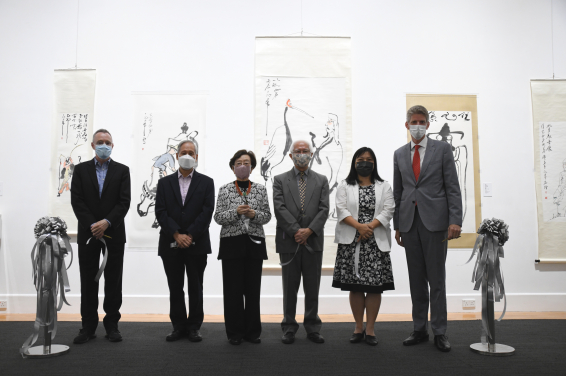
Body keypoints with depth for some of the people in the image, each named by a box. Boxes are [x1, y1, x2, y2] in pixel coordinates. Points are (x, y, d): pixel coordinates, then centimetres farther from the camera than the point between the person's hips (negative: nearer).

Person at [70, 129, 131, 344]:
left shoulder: (122, 170, 4)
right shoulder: (81, 169, 7)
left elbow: (124, 202, -4)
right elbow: (77, 201, -2)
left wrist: (107, 222, -17)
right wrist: (92, 225, -13)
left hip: (114, 233, -1)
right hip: (88, 234, 1)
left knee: (113, 281, 4)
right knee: (88, 281, 6)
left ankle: (112, 325, 14)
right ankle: (88, 326, 15)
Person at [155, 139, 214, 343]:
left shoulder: (206, 182, 5)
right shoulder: (164, 182, 9)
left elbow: (207, 212, -5)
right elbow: (160, 212, -1)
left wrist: (190, 236, -13)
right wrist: (176, 235, -12)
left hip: (197, 244, -1)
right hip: (170, 244, 2)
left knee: (195, 287, 6)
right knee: (175, 288, 8)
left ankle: (194, 326, 17)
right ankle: (179, 326, 19)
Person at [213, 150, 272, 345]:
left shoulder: (261, 189, 8)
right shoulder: (224, 190, 4)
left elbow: (267, 216, 6)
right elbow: (218, 217, -1)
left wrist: (254, 214, -14)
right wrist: (236, 212, -17)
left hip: (255, 243, 1)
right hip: (231, 243, -1)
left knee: (253, 288, 5)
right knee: (233, 289, 2)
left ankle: (252, 331, 19)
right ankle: (235, 332, 15)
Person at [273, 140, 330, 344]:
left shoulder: (321, 180, 10)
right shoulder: (280, 180, 6)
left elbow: (323, 210, 0)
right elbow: (280, 209, -5)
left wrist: (309, 231, -13)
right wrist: (296, 231, -14)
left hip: (313, 242, 1)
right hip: (289, 242, -1)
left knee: (312, 289, 8)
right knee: (290, 288, 7)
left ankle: (313, 328, 19)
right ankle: (289, 329, 18)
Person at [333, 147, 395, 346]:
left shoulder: (384, 186, 12)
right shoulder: (345, 186, 11)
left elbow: (388, 210, 0)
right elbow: (341, 210, -2)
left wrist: (370, 226, -14)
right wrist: (359, 226, -16)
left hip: (376, 242, 0)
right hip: (351, 242, 0)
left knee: (375, 286, -1)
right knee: (355, 286, 3)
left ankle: (370, 329, 8)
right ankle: (358, 327, 15)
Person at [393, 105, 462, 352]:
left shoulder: (442, 149, 4)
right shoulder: (399, 154, 13)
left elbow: (453, 187, -1)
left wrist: (455, 220, -11)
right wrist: (397, 225, 9)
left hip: (434, 221, -3)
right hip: (409, 222, 3)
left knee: (436, 279, 1)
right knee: (416, 279, 9)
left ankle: (439, 332, 12)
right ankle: (419, 330, 18)